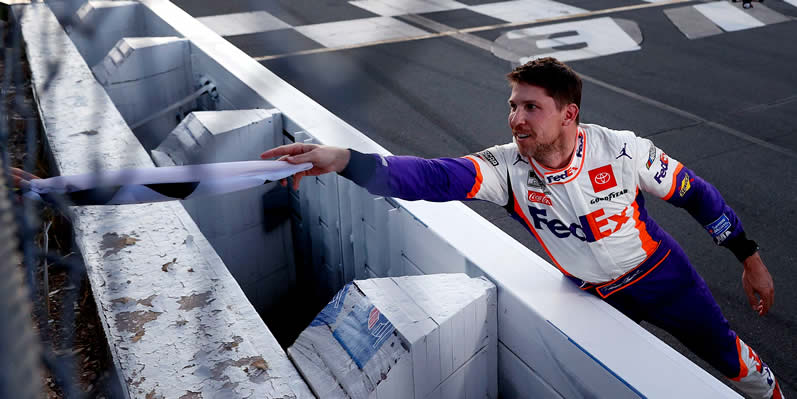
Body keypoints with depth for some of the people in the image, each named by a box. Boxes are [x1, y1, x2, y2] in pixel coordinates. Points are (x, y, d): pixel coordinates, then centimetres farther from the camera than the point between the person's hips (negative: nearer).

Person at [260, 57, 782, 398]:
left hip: (661, 274, 1)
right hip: (595, 297, 0)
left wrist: (750, 259, -4)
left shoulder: (621, 150, -26)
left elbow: (694, 192, -11)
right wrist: (347, 160, -58)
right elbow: (436, 177, -43)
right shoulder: (507, 168, -27)